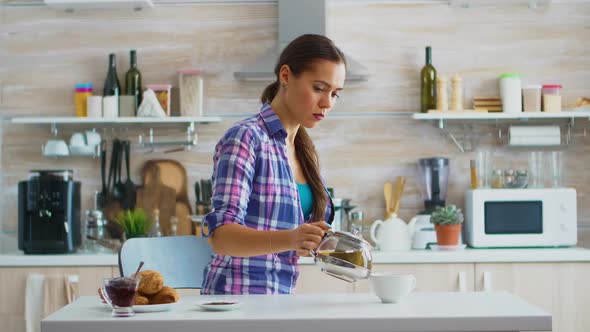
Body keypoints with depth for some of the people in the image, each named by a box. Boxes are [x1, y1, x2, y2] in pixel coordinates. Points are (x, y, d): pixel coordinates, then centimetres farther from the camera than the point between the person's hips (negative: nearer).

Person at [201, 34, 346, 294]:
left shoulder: (304, 151, 15)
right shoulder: (245, 138, -9)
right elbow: (221, 235, -20)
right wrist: (290, 239, -35)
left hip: (280, 299, 7)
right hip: (238, 294, -7)